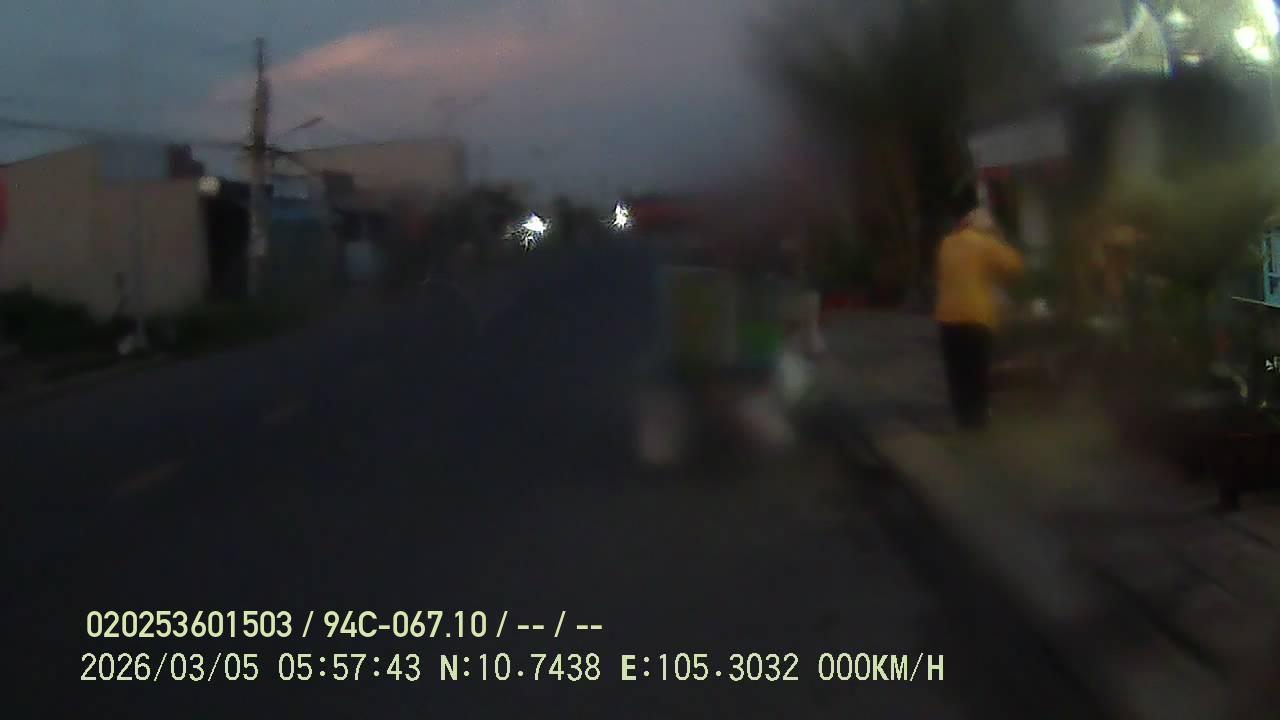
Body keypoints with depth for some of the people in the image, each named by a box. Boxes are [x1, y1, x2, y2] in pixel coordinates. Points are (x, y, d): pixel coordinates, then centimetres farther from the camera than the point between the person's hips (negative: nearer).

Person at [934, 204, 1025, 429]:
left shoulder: (947, 243, 9)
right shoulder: (987, 244, -7)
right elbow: (1014, 266, -2)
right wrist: (999, 240, 9)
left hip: (948, 316, 5)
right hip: (976, 317, -4)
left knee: (957, 370, 11)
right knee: (977, 369, 4)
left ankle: (962, 413, 16)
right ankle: (975, 415, 6)